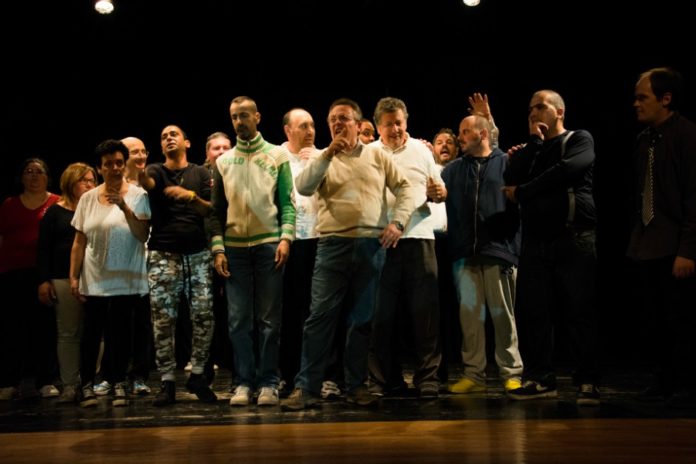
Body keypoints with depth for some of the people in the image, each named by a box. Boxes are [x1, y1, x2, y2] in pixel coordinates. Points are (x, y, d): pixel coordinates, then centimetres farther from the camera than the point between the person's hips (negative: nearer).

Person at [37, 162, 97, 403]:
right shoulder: (55, 212, 7)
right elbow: (44, 248, 5)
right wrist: (44, 281, -3)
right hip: (64, 279, -1)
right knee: (68, 333, 2)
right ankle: (69, 385, 6)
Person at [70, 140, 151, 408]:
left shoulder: (137, 195, -1)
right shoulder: (88, 199, 6)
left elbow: (143, 235, -10)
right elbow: (79, 242, 8)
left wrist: (124, 207, -18)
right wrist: (73, 277, 3)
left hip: (126, 277, -2)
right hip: (93, 278, 2)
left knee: (119, 331, 0)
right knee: (92, 331, 3)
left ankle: (119, 384, 12)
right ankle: (87, 384, 14)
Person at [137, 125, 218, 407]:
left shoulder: (200, 173, 13)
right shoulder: (156, 171, 9)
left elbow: (210, 211, 6)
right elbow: (147, 183, -16)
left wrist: (192, 196, -14)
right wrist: (138, 172, -40)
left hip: (197, 253, 1)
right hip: (163, 254, -1)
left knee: (204, 315, -4)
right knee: (163, 320, -3)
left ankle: (197, 375, 11)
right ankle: (167, 381, 4)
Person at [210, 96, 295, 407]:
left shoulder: (277, 156, 6)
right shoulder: (223, 161, 12)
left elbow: (287, 202, 1)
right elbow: (217, 210, 10)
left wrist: (286, 237, -11)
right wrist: (218, 248, 1)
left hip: (269, 245, -2)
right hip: (234, 248, 2)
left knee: (269, 319, 0)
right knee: (239, 320, 1)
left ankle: (268, 383, 5)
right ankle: (243, 383, 6)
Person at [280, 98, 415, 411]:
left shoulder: (377, 156, 10)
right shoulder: (323, 159, 10)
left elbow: (404, 189, 9)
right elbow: (303, 188, -8)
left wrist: (397, 222, -5)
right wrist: (329, 153, -13)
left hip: (372, 245, 1)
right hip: (333, 244, -1)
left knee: (362, 318, 8)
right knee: (320, 316, -5)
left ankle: (356, 385, 17)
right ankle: (306, 387, -1)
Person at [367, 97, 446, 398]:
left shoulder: (422, 151, 13)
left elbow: (439, 192, 18)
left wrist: (439, 193, -5)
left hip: (418, 236, 1)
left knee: (425, 311, -2)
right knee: (383, 313, 3)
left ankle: (428, 378, 5)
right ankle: (386, 379, 13)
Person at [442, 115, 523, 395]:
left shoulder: (506, 163, 5)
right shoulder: (453, 169, 16)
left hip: (498, 250, -3)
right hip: (464, 253, 3)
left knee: (503, 314, 3)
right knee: (469, 315, 6)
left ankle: (511, 373, 10)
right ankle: (474, 374, 13)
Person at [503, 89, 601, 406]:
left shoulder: (580, 139, 7)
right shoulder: (533, 149, 22)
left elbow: (566, 171, -13)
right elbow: (511, 178, 4)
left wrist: (521, 193, -4)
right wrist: (534, 141, 2)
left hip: (574, 237, -5)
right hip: (535, 241, 5)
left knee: (581, 312, -6)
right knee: (532, 311, 2)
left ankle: (589, 382, -1)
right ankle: (540, 379, 10)